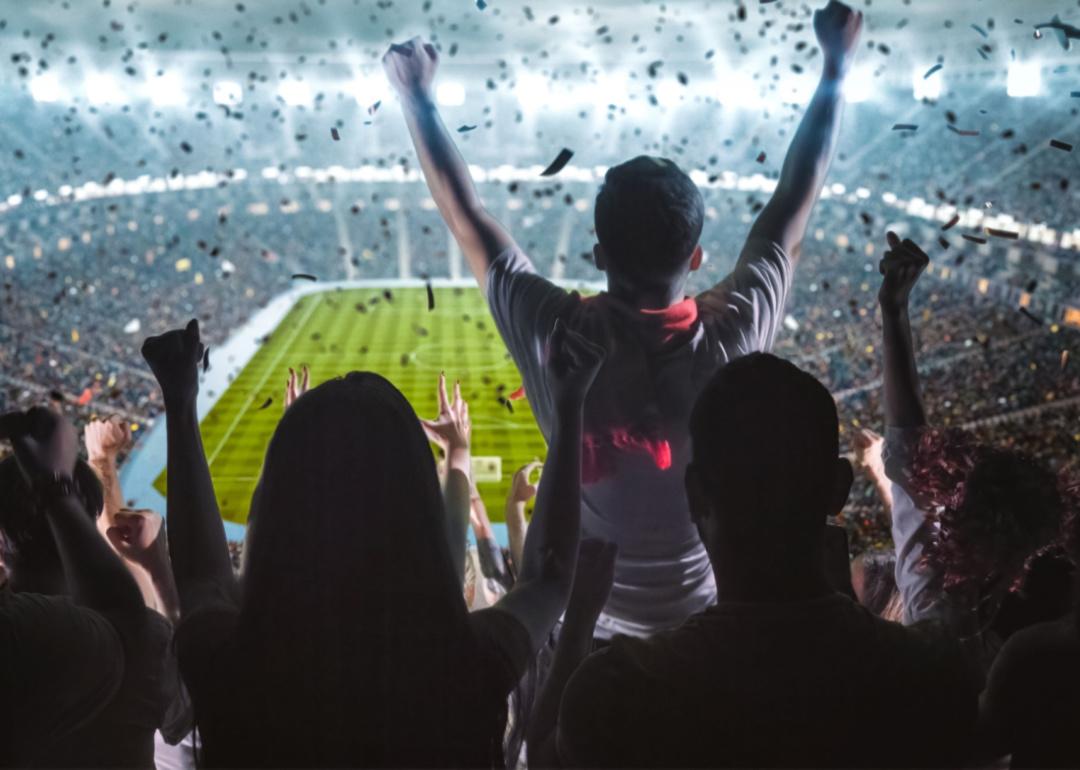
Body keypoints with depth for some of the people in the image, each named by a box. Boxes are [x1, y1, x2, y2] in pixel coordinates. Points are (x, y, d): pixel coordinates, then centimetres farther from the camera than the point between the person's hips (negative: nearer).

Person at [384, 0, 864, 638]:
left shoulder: (553, 337, -24)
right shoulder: (730, 336, -24)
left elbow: (463, 211, -10)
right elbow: (794, 205, -9)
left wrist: (416, 94, 5)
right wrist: (836, 68, 5)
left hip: (587, 626, 1)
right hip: (706, 627, 0)